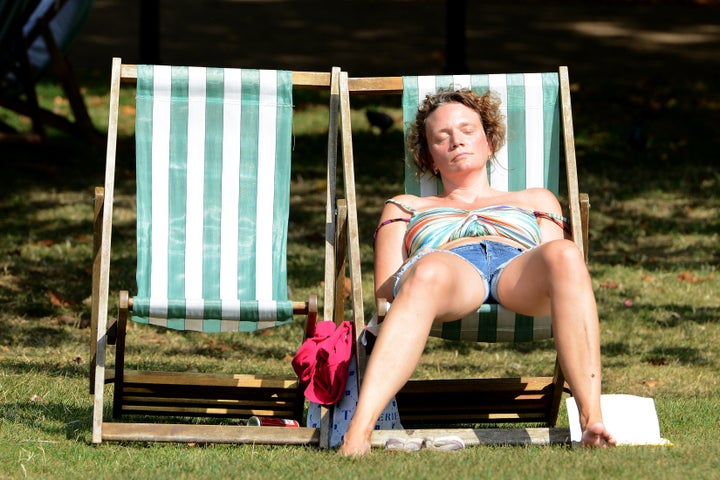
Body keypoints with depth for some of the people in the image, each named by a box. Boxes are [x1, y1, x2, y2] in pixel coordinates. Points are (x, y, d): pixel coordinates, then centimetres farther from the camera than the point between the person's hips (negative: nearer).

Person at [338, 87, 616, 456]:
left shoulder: (536, 201, 41)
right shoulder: (405, 208, 39)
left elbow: (556, 257, 23)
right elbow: (385, 290, 22)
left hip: (519, 273, 1)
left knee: (565, 255, -39)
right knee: (429, 273, -43)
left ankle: (592, 420, -54)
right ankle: (358, 434, -64)